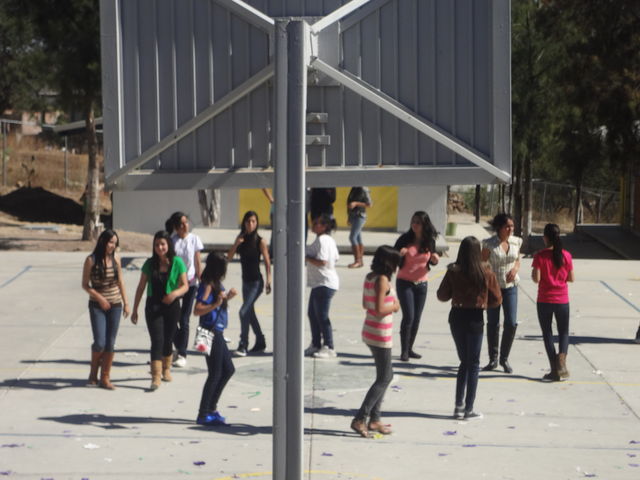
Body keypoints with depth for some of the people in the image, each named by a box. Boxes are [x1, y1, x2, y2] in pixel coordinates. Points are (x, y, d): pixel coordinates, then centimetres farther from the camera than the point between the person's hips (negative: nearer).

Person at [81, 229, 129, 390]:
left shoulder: (115, 259, 3)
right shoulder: (91, 260, -8)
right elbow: (85, 285, -4)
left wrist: (126, 303, 9)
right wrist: (99, 297, -16)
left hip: (115, 305, 3)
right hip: (97, 306, -3)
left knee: (110, 343, 3)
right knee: (100, 342, -11)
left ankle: (105, 378, 13)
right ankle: (94, 369, 19)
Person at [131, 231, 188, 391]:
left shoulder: (177, 263, -5)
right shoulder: (150, 263, -1)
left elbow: (185, 286, -4)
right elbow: (141, 287, 4)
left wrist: (175, 293, -26)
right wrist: (135, 310, 4)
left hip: (172, 306, 0)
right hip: (154, 306, 0)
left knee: (168, 340, 12)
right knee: (157, 340, -11)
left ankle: (166, 369, 36)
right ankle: (156, 376, -13)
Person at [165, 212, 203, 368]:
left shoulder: (194, 239, -1)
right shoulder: (171, 240, -2)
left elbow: (198, 263, 2)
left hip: (190, 283, -1)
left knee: (184, 320, -3)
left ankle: (182, 355, 1)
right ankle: (179, 348, 24)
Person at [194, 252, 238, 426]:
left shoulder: (216, 284, 12)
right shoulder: (207, 286, -16)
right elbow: (197, 310, -25)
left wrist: (227, 297, 14)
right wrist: (215, 304, -34)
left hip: (218, 333, 10)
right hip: (211, 332, -10)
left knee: (228, 370, 16)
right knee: (215, 374, -3)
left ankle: (211, 407, 24)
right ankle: (203, 415, 5)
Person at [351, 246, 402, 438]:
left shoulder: (369, 277, 7)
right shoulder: (382, 280, -19)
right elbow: (379, 310, -24)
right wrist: (394, 306, -7)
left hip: (370, 333, 9)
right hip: (380, 335, -9)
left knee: (386, 375, 19)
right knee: (384, 379, -1)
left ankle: (374, 419, 20)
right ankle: (360, 419, -5)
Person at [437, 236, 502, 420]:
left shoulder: (453, 272, -8)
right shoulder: (486, 272, -11)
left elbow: (442, 296, -1)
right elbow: (496, 299, -4)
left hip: (457, 316, 2)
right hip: (475, 318, -2)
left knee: (464, 362, 17)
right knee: (473, 364, 8)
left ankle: (459, 406, 15)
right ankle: (469, 409, 8)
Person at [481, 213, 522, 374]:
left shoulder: (516, 242, 1)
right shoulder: (489, 244, -9)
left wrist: (515, 269, -8)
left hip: (510, 286, 2)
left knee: (511, 323, -5)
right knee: (493, 324, 5)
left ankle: (504, 358, 12)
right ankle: (493, 359, 19)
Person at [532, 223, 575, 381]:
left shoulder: (540, 256, -10)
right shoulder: (566, 255, -3)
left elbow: (536, 278, -15)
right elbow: (571, 278, 1)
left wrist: (532, 273, 5)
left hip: (545, 300, -2)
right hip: (562, 300, 2)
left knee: (547, 333, 9)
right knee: (563, 332, 15)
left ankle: (555, 370, 4)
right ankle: (562, 357, -12)